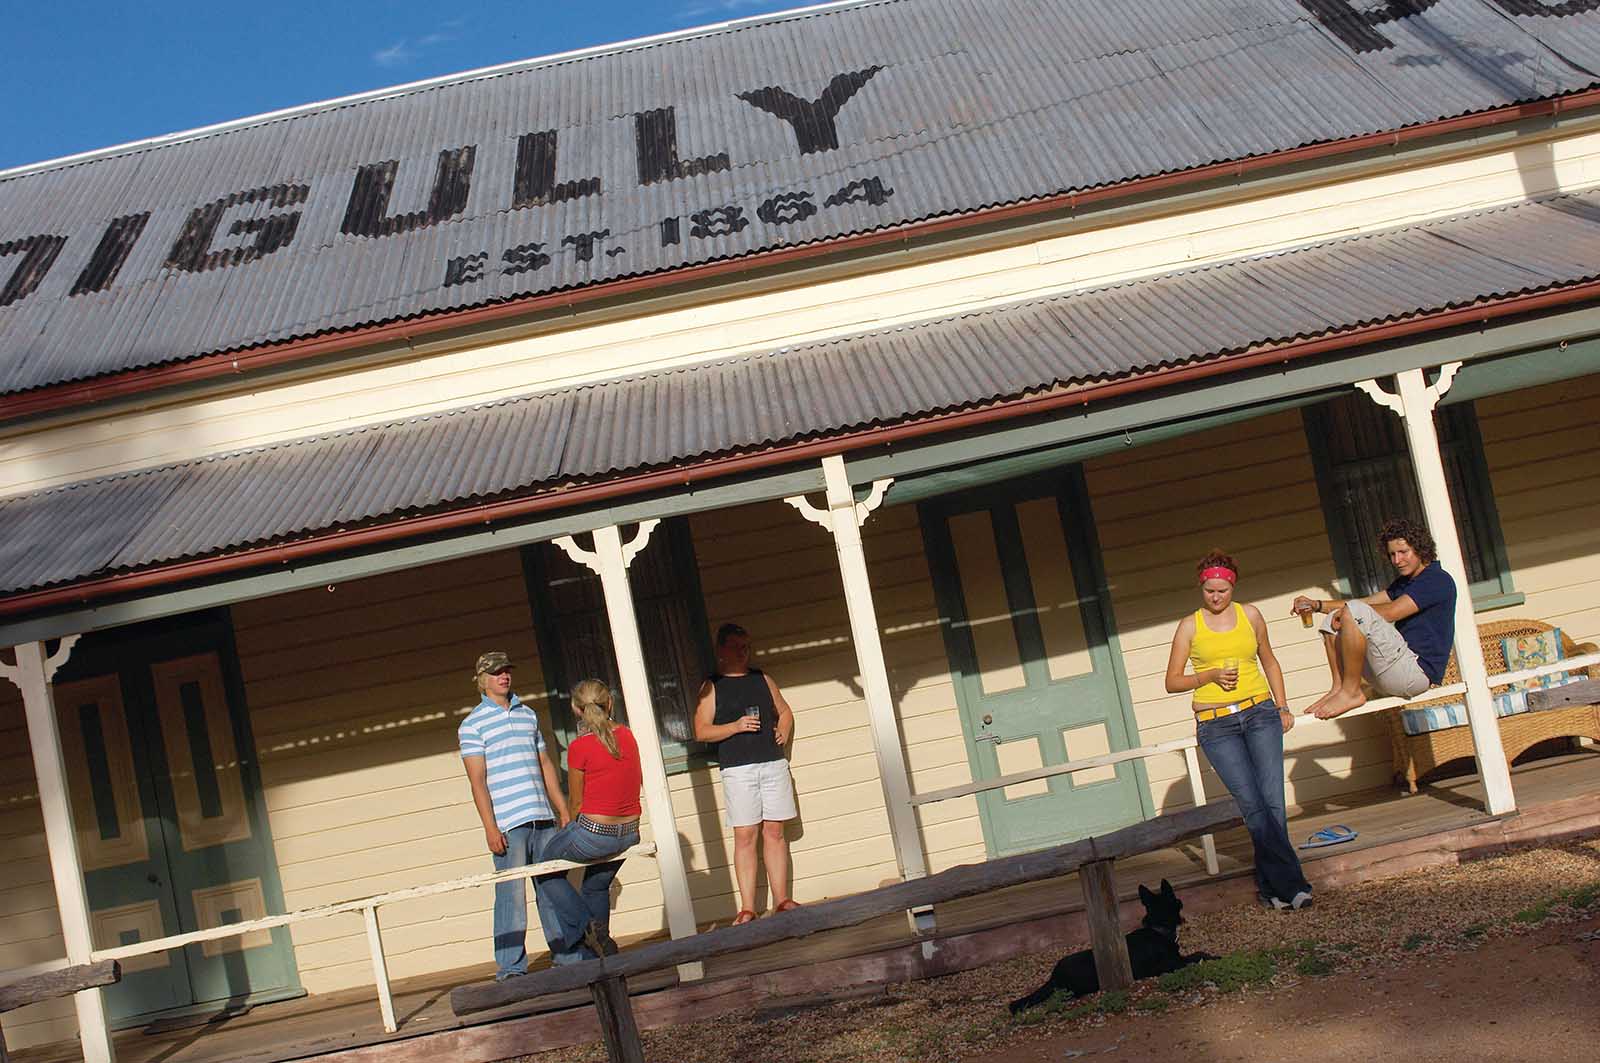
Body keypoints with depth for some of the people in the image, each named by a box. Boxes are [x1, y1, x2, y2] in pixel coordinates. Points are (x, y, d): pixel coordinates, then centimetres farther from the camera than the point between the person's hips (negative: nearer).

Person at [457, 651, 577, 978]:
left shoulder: (528, 714, 17)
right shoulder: (473, 724, 0)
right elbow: (477, 780, -5)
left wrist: (562, 810, 16)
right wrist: (489, 827, -12)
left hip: (542, 817, 5)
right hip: (507, 822, -5)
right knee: (511, 895, -4)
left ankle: (568, 956, 18)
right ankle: (510, 968, 3)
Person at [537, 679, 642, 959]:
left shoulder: (579, 747, -15)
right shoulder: (627, 736, 1)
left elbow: (576, 801, -5)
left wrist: (570, 827, 14)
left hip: (594, 833, -6)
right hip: (629, 833, 6)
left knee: (547, 870, 19)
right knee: (597, 887, 27)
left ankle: (586, 927, 7)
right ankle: (601, 957, 26)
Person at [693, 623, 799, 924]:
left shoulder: (762, 679, 16)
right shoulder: (711, 686, 4)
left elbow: (784, 711, 25)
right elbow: (702, 731, -2)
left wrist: (783, 732, 5)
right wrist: (736, 726, -14)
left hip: (773, 764, 3)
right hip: (738, 769, -3)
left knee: (775, 832, 3)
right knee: (745, 836, -5)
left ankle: (781, 899, 9)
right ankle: (747, 908, -3)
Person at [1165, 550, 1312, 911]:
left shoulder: (1250, 615, 11)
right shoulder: (1190, 626, 5)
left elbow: (1269, 661, 24)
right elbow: (1172, 682, 6)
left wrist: (1282, 707, 17)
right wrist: (1211, 675, -8)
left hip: (1260, 712, 2)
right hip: (1216, 725, -2)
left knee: (1272, 800, -10)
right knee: (1252, 804, -14)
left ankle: (1271, 886, -2)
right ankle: (1291, 882, -13)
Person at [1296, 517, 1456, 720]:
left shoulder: (1438, 579, -8)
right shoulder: (1404, 582, 22)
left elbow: (1391, 613, -18)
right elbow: (1368, 602, 19)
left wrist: (1347, 611, -6)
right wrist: (1318, 605, 8)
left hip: (1418, 670, -10)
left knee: (1355, 612, -26)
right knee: (1332, 621, 10)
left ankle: (1351, 692, -20)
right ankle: (1339, 687, -8)